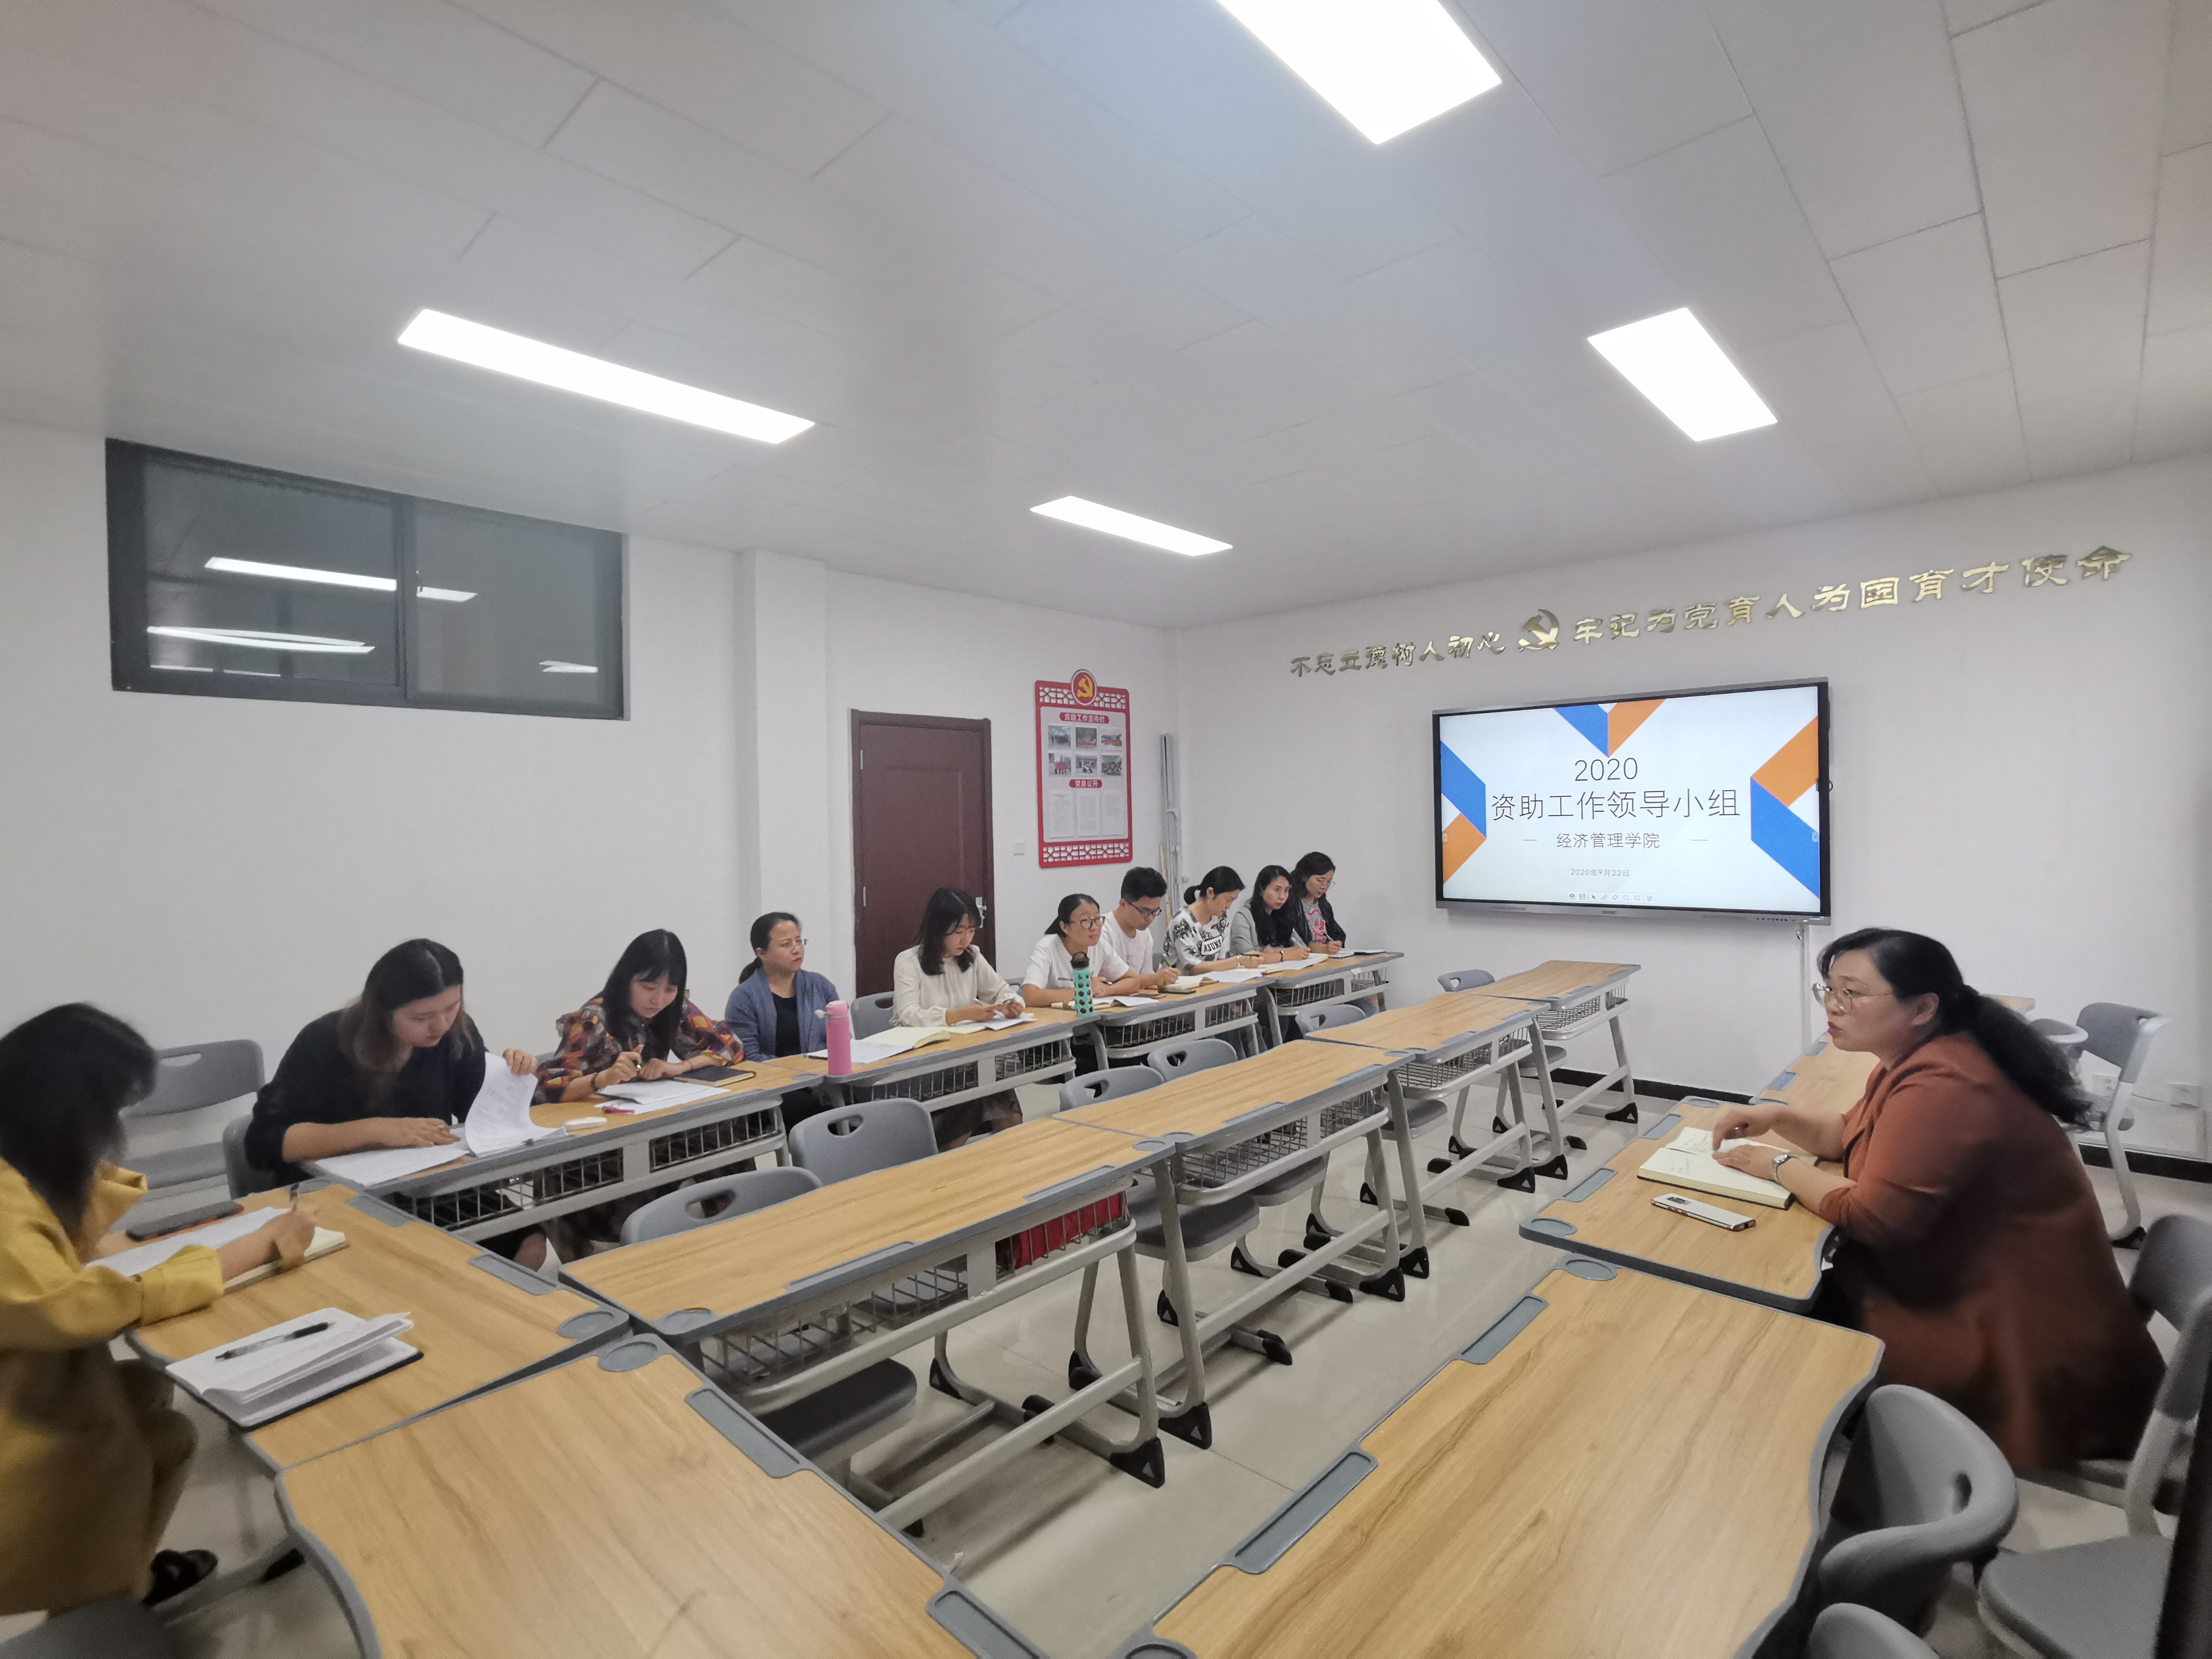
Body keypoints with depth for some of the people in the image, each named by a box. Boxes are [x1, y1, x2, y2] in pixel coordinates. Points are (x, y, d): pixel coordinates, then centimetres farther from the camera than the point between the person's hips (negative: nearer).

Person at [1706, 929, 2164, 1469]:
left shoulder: (1942, 1088, -29)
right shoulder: (1914, 1059, 3)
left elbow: (1871, 1217, -27)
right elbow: (1855, 1134, 16)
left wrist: (1779, 1164, -13)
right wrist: (1775, 1117, -2)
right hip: (1974, 1287, 9)